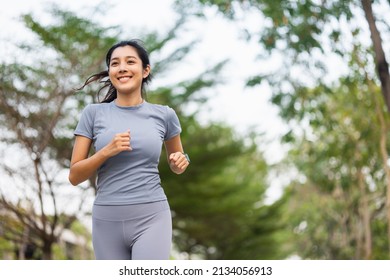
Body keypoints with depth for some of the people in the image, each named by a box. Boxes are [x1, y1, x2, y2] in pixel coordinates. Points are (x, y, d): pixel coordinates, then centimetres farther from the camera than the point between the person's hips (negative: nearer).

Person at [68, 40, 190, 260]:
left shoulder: (164, 115, 5)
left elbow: (176, 164, 21)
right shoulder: (93, 113, 2)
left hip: (151, 218, -1)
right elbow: (75, 176, 1)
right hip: (107, 220, 1)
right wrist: (107, 151, -15)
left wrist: (180, 161, -2)